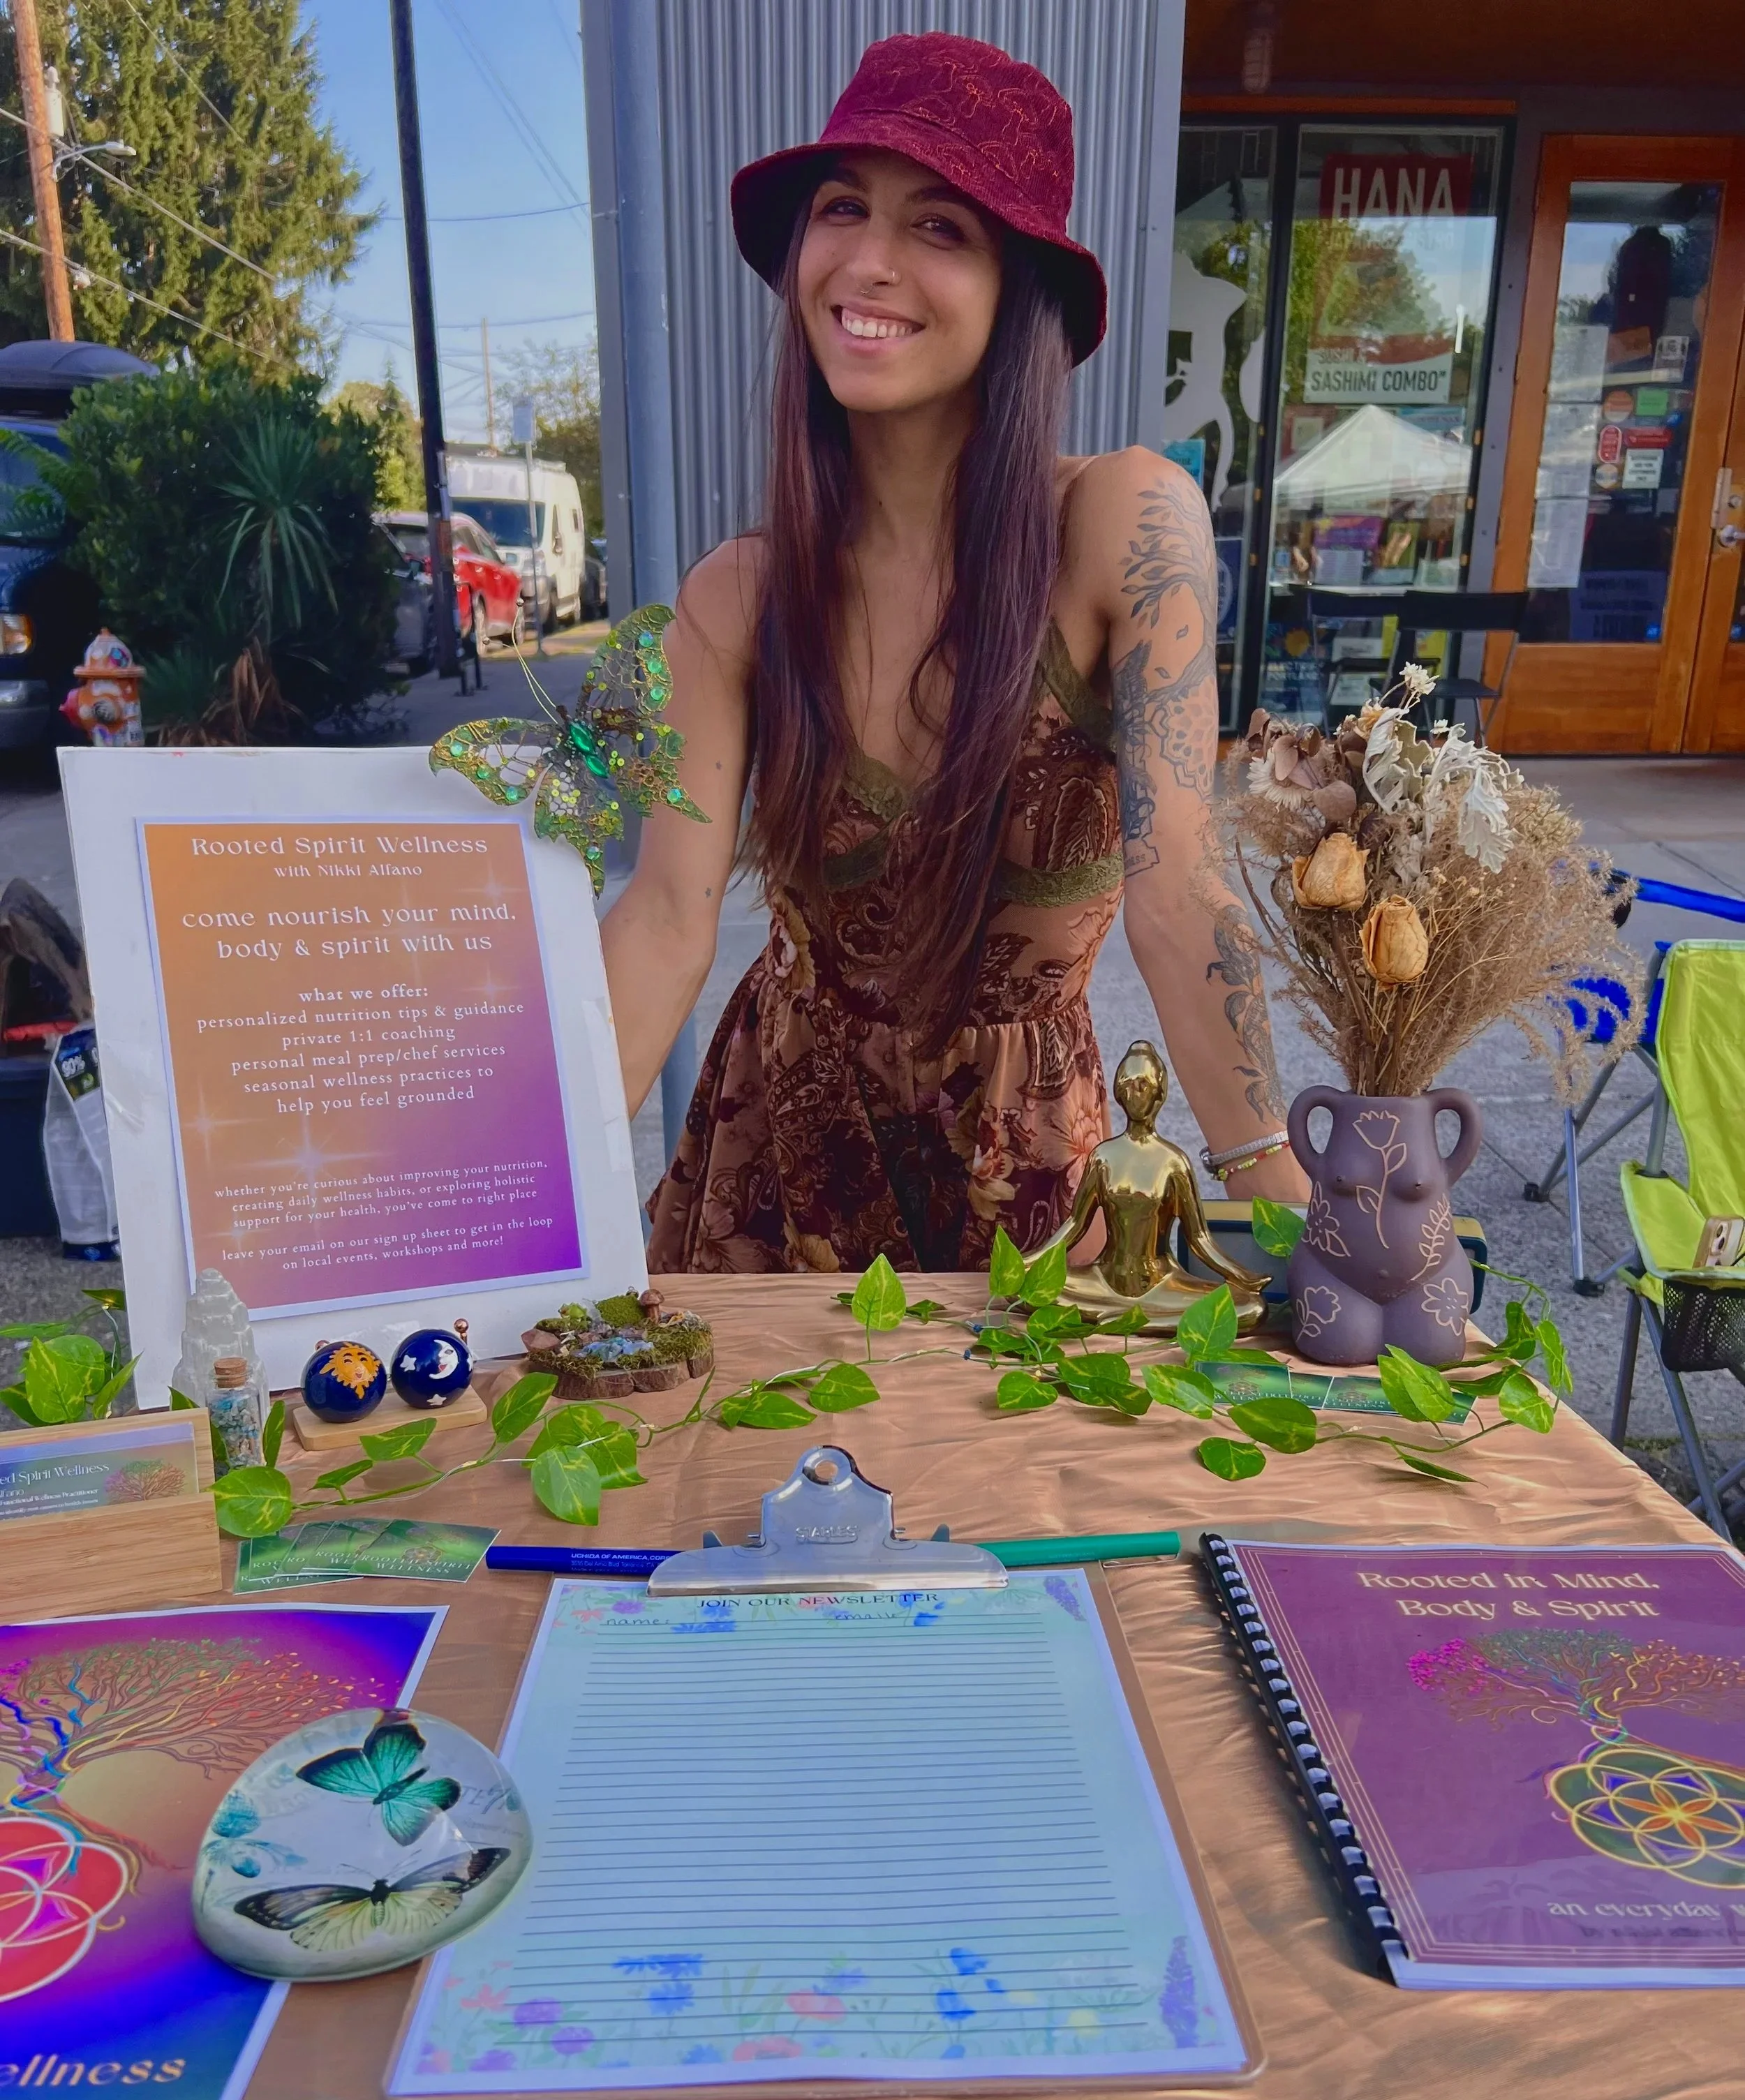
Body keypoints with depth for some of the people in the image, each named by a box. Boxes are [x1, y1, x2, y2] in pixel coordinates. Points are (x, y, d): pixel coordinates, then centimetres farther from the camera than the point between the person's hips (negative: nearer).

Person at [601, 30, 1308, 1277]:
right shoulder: (733, 603, -10)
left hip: (1022, 1162, -2)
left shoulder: (1127, 524, -19)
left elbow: (1177, 897, -23)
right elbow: (668, 921, -17)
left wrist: (1287, 1212, -27)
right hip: (783, 1155, 2)